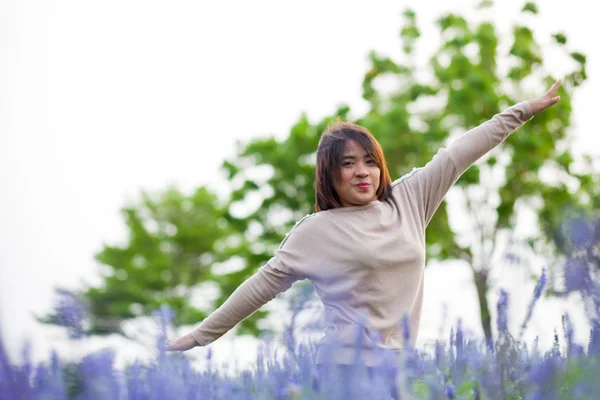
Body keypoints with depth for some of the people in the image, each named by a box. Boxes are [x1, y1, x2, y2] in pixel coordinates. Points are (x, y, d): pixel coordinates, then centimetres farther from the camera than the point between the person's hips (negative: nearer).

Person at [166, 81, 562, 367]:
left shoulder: (407, 200, 10)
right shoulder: (317, 230, -2)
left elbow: (455, 157, 13)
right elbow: (265, 283, 0)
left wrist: (521, 111, 19)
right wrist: (202, 334, 0)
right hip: (347, 363, -5)